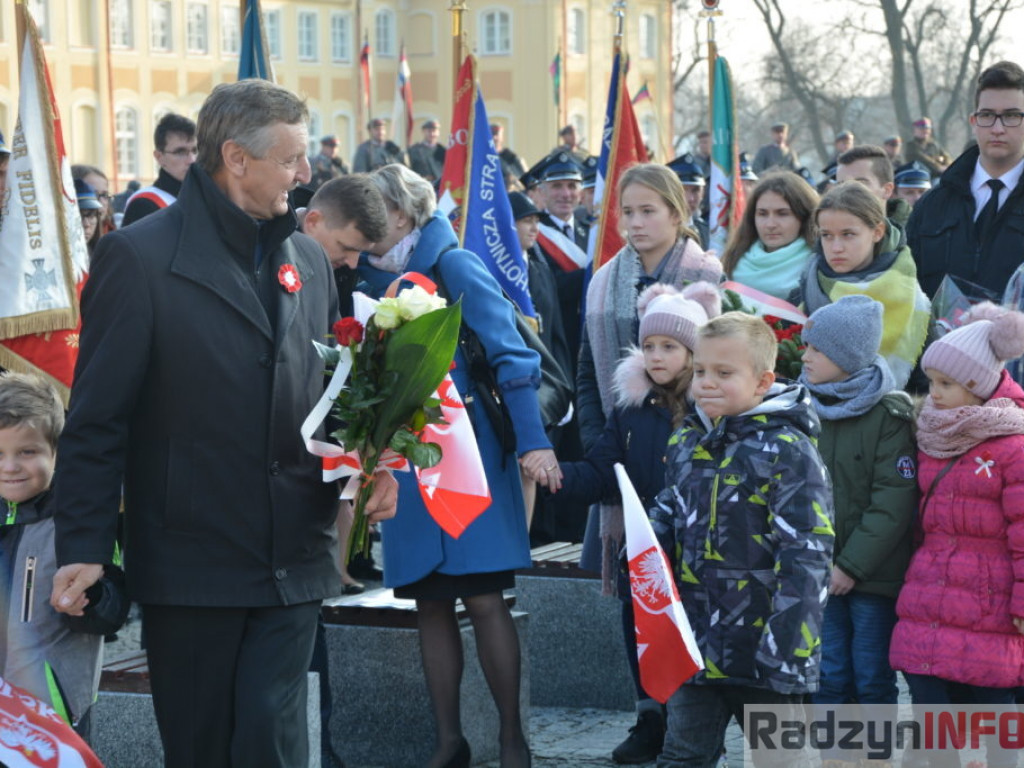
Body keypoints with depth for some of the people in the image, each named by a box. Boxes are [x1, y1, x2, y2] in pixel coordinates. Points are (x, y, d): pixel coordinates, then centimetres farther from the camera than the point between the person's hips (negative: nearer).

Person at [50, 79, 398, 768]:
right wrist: (84, 546, -12)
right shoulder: (140, 257, -8)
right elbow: (98, 416, -8)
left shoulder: (307, 258, 11)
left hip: (292, 559, 4)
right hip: (189, 565, -4)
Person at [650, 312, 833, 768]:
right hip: (696, 645, 6)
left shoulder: (787, 451, -15)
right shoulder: (686, 443, 7)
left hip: (762, 648, -6)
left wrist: (785, 649, -22)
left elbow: (805, 558, -19)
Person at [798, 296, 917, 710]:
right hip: (820, 574, 4)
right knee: (829, 676, 8)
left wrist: (853, 565, -16)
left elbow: (893, 504, -14)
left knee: (872, 679, 3)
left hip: (873, 576, -4)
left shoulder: (890, 415, -9)